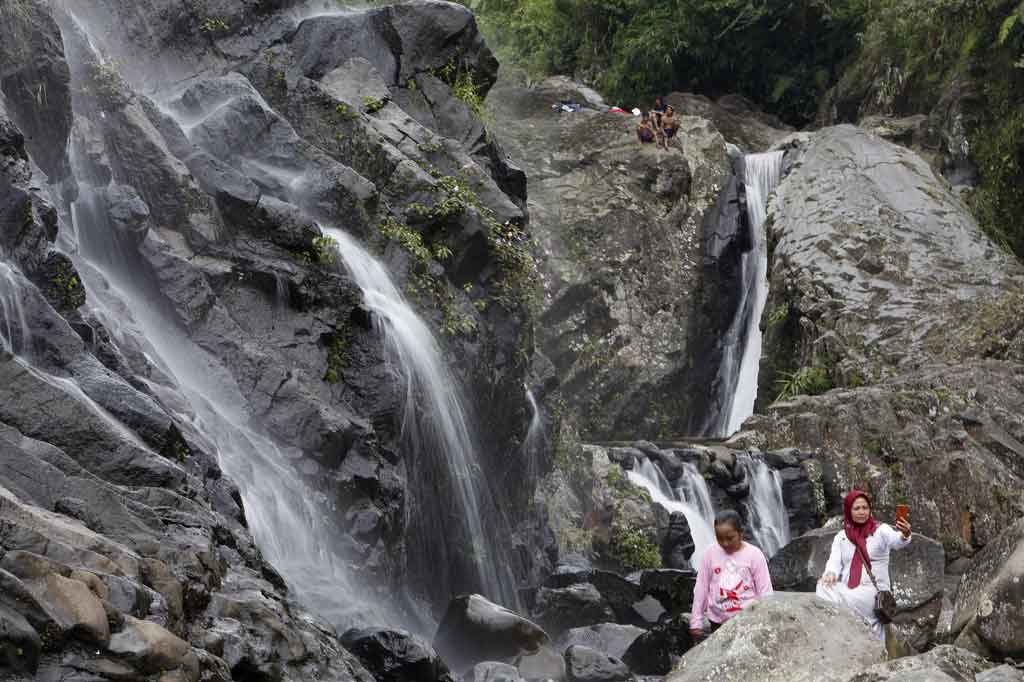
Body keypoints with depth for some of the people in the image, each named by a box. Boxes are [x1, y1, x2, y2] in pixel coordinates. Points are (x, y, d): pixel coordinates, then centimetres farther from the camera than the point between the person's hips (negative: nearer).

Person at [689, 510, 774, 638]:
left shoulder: (754, 554, -9)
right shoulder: (710, 554, -2)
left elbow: (765, 590, -6)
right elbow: (701, 588, 4)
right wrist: (696, 622, 4)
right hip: (718, 621, 3)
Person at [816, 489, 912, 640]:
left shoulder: (881, 530, 1)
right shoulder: (841, 536, 13)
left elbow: (896, 542, -21)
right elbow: (834, 561, 1)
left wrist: (905, 535, -46)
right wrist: (831, 573, -24)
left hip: (874, 590, -4)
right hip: (848, 590, 4)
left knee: (847, 600, -31)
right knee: (824, 587, -26)